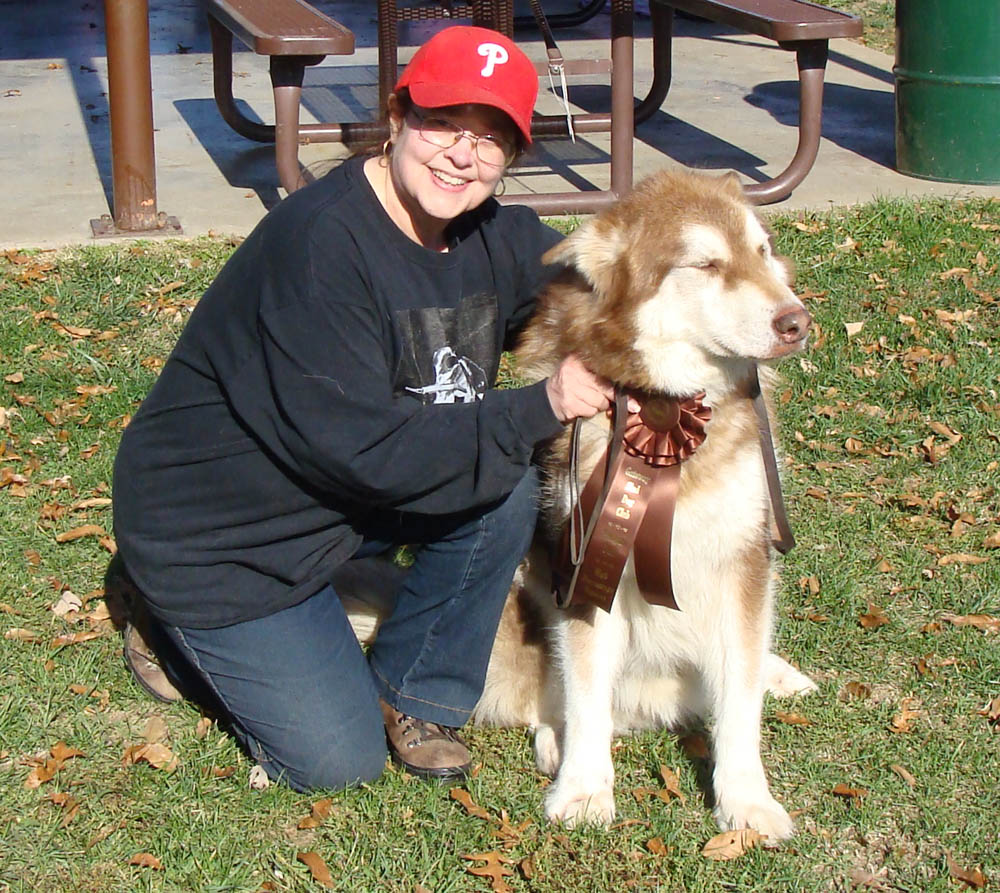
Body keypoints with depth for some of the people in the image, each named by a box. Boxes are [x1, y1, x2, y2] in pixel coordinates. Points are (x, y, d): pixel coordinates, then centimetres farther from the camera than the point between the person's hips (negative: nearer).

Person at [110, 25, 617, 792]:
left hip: (340, 498, 7)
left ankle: (411, 693, 4)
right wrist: (540, 410, -30)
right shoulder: (321, 244, -30)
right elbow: (363, 450, -32)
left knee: (506, 491, -16)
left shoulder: (493, 235, -6)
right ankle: (175, 620, 18)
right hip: (211, 529, -7)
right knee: (338, 760, -6)